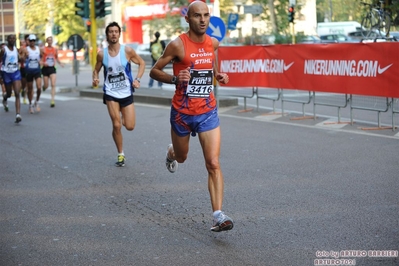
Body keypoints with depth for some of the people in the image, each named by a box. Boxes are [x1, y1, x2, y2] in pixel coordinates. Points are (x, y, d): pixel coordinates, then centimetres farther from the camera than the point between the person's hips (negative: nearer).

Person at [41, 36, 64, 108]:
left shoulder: (55, 49, 7)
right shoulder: (43, 49, -1)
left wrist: (60, 63, 1)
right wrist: (43, 63, -18)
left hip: (52, 68, 1)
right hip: (45, 68, -1)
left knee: (53, 84, -12)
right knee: (46, 85, 5)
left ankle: (52, 100, -14)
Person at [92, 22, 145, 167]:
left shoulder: (127, 50, -7)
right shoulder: (102, 54, -3)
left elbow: (142, 63, 4)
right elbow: (96, 69, 11)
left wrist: (137, 79, -8)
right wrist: (95, 79, -11)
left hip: (126, 93, 0)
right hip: (111, 94, 0)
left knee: (130, 126, -2)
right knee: (116, 125, -8)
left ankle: (123, 117, 36)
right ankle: (121, 155, 10)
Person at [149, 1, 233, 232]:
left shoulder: (213, 43, 2)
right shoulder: (177, 45, -12)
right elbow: (154, 71, -6)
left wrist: (218, 75, 3)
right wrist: (175, 79, -24)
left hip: (208, 112, 2)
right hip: (182, 112, -2)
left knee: (214, 164, -11)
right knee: (181, 157, 21)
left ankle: (218, 215, -13)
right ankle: (171, 153, 60)